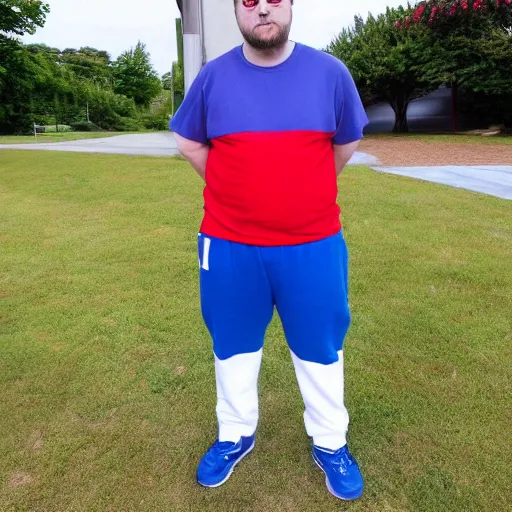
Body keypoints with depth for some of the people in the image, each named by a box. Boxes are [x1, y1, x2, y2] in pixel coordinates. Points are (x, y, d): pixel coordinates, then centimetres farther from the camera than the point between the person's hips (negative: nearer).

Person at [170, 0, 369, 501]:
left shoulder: (329, 71, 0)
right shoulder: (213, 76, 1)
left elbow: (347, 142, 13)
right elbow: (190, 143, 13)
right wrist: (240, 193, 10)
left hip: (312, 244, 0)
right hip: (229, 245, 1)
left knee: (320, 347, 12)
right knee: (232, 344, 15)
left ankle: (330, 444, 36)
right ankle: (235, 435, 40)